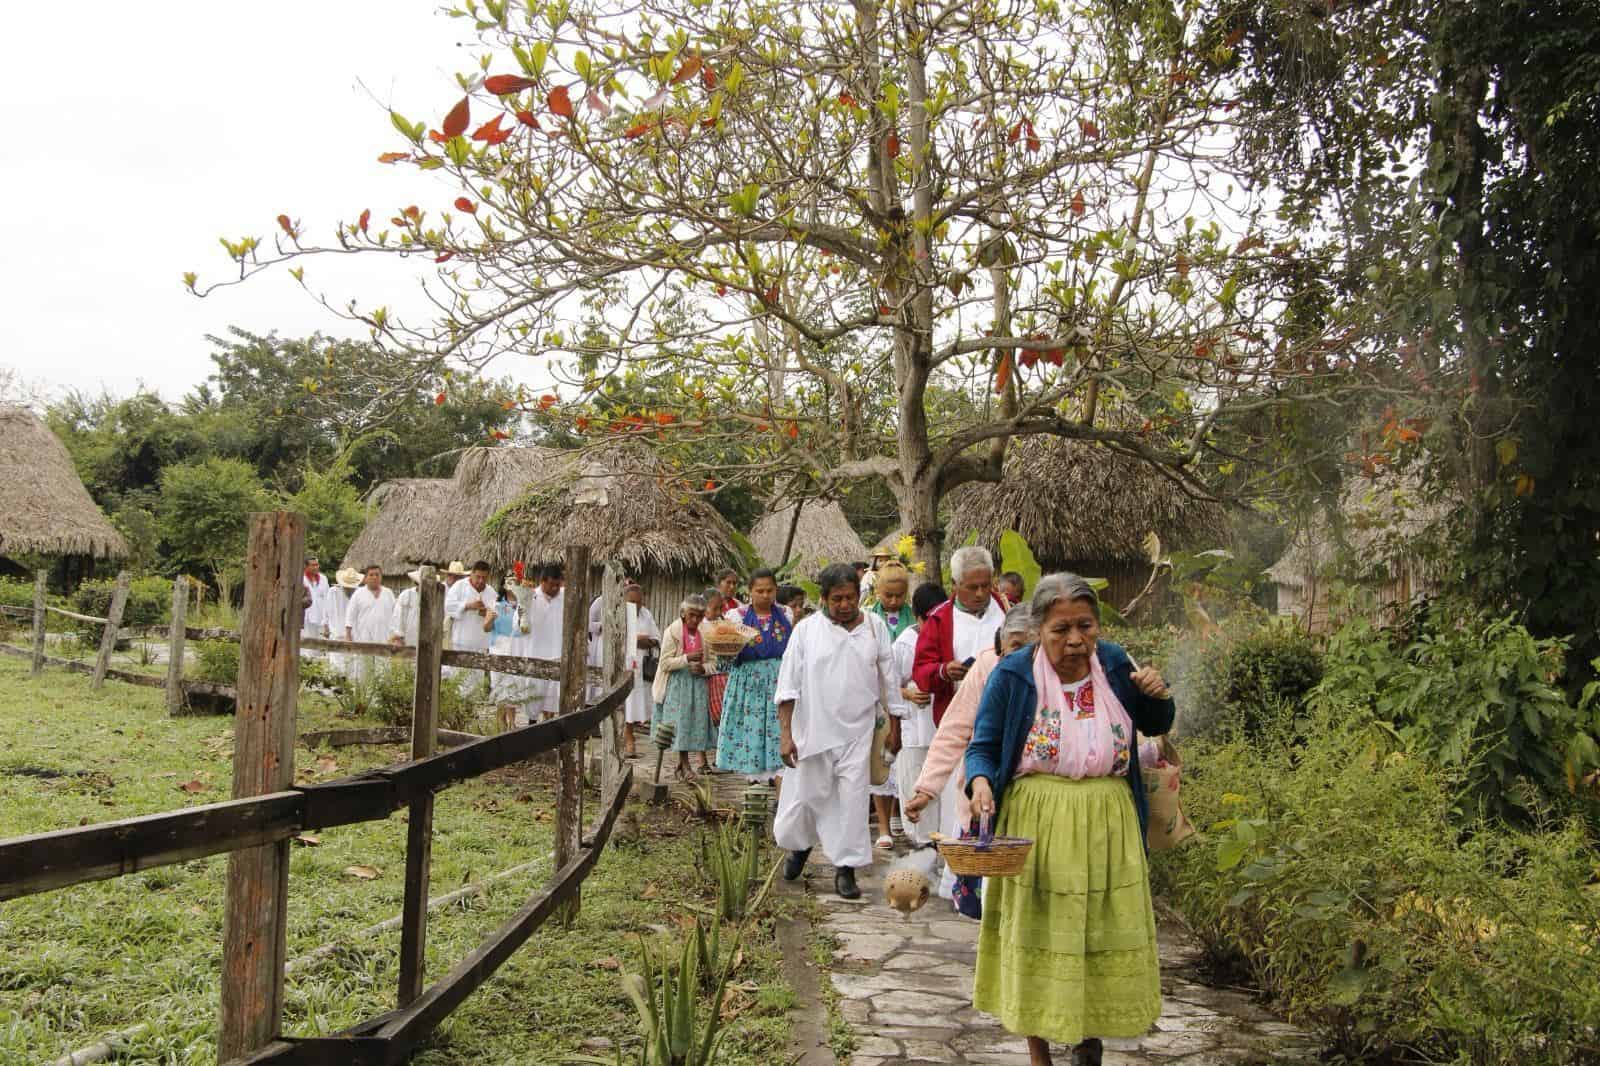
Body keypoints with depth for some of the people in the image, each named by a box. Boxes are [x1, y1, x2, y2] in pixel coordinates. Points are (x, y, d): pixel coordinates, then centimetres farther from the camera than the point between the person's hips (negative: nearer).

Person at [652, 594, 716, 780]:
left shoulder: (704, 635, 6)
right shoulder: (672, 632, -6)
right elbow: (666, 663, -10)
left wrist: (703, 668, -11)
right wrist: (687, 658, -24)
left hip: (697, 682, 4)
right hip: (677, 682, -4)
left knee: (696, 721, 3)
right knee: (680, 723, -6)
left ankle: (682, 764, 15)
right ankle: (685, 766, 0)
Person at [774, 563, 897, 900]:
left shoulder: (875, 627, 3)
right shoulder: (806, 630, -3)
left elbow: (887, 680, 10)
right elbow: (788, 685, -3)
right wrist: (785, 734, -8)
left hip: (858, 731, 1)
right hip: (813, 730, -1)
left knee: (852, 798, -3)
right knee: (807, 796, 8)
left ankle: (846, 868, 9)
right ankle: (800, 844, 38)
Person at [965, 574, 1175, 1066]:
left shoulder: (1113, 662, 0)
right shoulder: (1013, 674, -11)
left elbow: (1154, 727, 14)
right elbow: (982, 747, -6)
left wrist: (1158, 696, -7)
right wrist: (981, 781, -27)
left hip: (1107, 823, 3)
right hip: (1036, 823, -3)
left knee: (1105, 933, 12)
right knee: (1037, 934, 6)